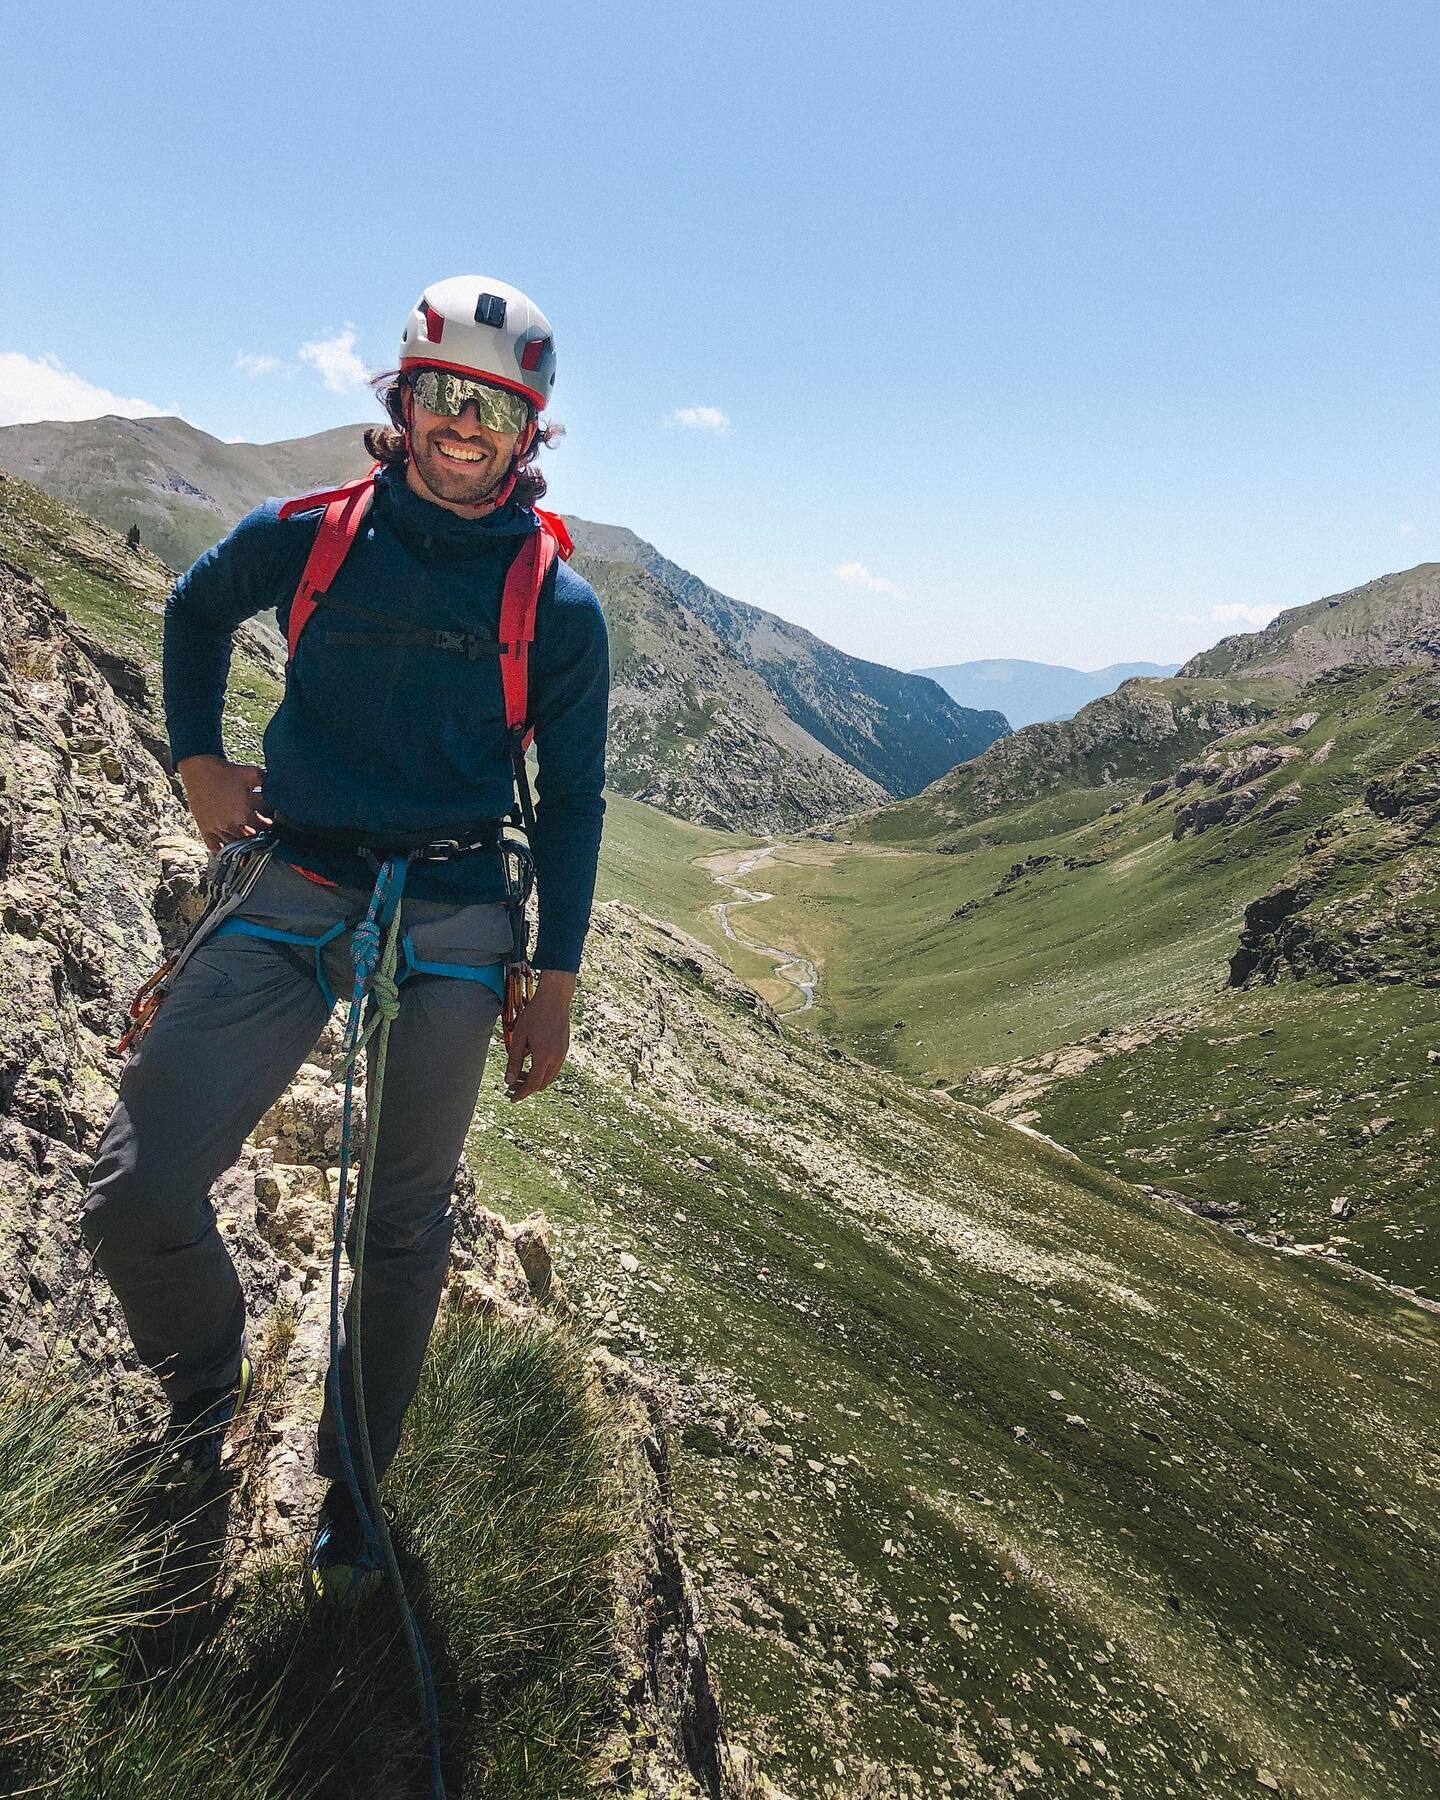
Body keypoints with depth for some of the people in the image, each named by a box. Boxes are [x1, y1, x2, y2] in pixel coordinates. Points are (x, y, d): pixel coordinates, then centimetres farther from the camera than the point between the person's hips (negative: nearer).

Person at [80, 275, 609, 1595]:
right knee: (136, 1201, -8)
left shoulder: (559, 604, 0)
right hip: (291, 893, 1)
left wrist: (555, 982, 1)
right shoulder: (306, 535, 3)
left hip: (451, 926, 0)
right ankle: (206, 1390, 26)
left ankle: (354, 1478, 35)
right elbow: (196, 611, 23)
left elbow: (572, 800, 4)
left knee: (404, 1225, 10)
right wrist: (197, 762, 10)